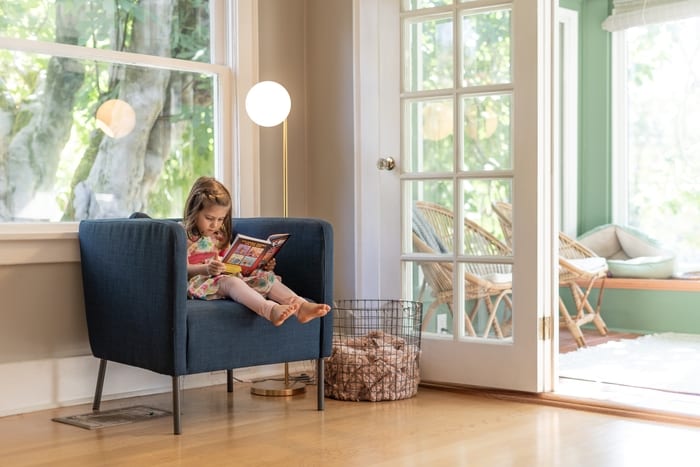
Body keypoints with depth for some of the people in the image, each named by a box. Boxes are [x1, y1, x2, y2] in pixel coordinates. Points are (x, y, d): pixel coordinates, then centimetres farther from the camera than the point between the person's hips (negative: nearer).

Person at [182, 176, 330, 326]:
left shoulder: (220, 237, 25)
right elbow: (183, 268, -10)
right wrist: (206, 269, -30)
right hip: (200, 281, -7)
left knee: (266, 277, -13)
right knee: (229, 281, -37)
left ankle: (300, 306, -39)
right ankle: (271, 310, -64)